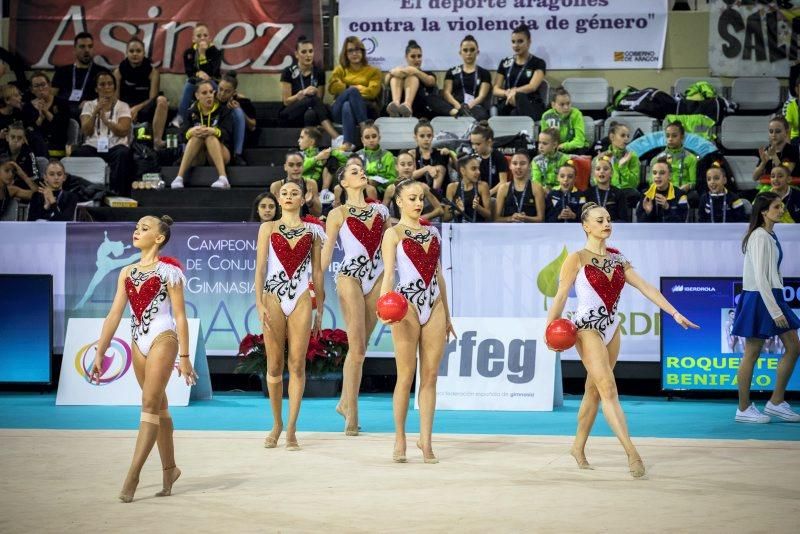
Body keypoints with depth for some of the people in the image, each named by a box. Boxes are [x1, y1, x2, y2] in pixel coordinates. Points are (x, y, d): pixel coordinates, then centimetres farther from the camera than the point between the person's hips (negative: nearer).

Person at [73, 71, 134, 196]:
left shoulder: (123, 106, 13)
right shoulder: (89, 105, 16)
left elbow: (123, 131, -3)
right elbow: (86, 131, 1)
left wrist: (105, 119, -13)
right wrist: (95, 112, -10)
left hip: (115, 147, -1)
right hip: (93, 147, 1)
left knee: (123, 153, -37)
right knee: (77, 153, -32)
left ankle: (117, 192, -35)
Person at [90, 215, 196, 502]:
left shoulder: (168, 270, -4)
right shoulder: (127, 273, 11)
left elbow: (180, 315, -6)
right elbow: (114, 314, 10)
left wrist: (184, 357, -9)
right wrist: (100, 353, 5)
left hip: (163, 340, -6)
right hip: (139, 343, 6)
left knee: (150, 405, -11)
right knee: (159, 407, 13)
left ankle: (133, 475, -14)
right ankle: (169, 468, 23)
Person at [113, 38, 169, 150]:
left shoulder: (152, 71, 0)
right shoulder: (119, 71, 4)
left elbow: (153, 98, -7)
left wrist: (136, 109, -22)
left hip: (145, 109, 0)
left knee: (162, 100, -32)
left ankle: (157, 139, -35)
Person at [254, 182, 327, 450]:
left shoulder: (312, 231, 10)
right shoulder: (268, 229, 8)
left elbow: (317, 272, 11)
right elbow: (260, 267, 2)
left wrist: (319, 309, 9)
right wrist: (259, 303, -8)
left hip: (301, 299, 0)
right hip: (274, 299, 0)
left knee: (297, 364, -3)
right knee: (274, 365, 4)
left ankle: (291, 429, -1)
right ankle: (276, 424, 18)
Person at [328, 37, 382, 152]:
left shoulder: (373, 71, 19)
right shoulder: (340, 69, 25)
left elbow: (373, 92, -1)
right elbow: (332, 87, 4)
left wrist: (350, 89, -5)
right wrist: (353, 89, -3)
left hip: (365, 109, -1)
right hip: (339, 111, 1)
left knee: (347, 106, -37)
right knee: (352, 91, -34)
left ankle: (347, 144, -54)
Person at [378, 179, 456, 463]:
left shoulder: (432, 232, 15)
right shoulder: (393, 234, -1)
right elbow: (388, 273, -11)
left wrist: (447, 315, 19)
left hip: (434, 304, 5)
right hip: (407, 304, -5)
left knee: (430, 375, 3)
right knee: (406, 376, -2)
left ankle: (426, 439, 7)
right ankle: (400, 439, 8)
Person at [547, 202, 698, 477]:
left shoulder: (617, 258, 11)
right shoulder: (577, 259, -6)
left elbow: (645, 287, 7)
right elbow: (561, 296, -7)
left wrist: (674, 313, 1)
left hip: (611, 328, 6)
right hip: (587, 328, -6)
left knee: (594, 390, 11)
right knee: (608, 389, -14)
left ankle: (578, 447, 24)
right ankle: (631, 452, -21)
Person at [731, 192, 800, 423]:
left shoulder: (771, 236, 11)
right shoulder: (760, 237, -16)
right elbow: (760, 277, -20)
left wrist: (777, 306, 11)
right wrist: (775, 311, -20)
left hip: (772, 297, 10)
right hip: (759, 299, -10)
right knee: (752, 354, -1)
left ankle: (776, 402, 15)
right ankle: (744, 409, 7)